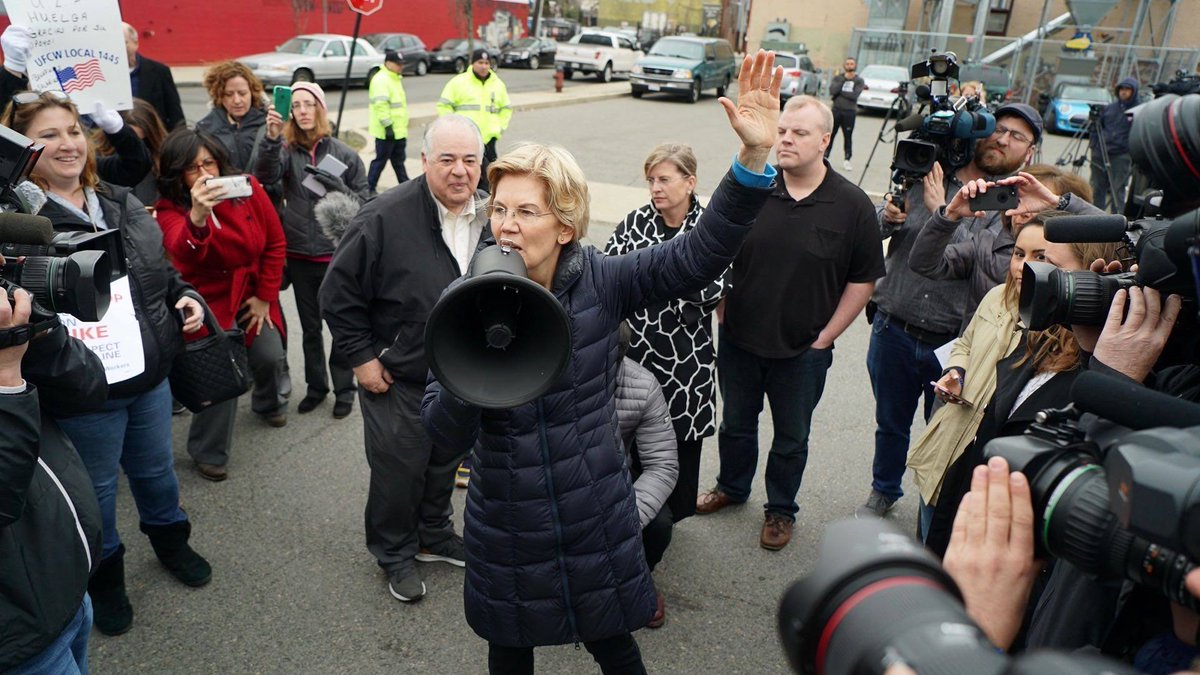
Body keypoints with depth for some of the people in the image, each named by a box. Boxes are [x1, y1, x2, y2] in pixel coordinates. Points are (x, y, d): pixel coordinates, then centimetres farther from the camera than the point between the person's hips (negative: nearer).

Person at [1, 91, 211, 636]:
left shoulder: (122, 205, 4)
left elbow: (164, 269, 14)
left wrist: (186, 298, -2)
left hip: (152, 371, 5)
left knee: (156, 467, 24)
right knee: (97, 485, 16)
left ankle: (169, 538, 50)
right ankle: (103, 574, 41)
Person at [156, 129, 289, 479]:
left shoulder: (248, 188, -9)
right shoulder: (170, 209, -17)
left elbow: (275, 242, -2)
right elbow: (183, 251, -39)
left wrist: (265, 296, -3)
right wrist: (196, 217, -60)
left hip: (253, 295, 3)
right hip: (210, 302, -3)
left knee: (270, 356, -2)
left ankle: (269, 403, 37)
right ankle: (208, 453, 7)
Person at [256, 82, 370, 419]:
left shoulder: (343, 153, -3)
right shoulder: (286, 150, 0)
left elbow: (364, 201, 1)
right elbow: (266, 175, -21)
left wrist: (338, 188, -18)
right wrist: (272, 138, -37)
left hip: (337, 253, -2)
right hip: (300, 255, 2)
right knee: (310, 327, 16)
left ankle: (344, 388, 24)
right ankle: (316, 385, 32)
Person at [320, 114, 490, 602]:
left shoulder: (492, 217, -5)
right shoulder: (385, 218, -23)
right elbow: (339, 293, -14)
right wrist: (362, 357, -13)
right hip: (399, 379, -5)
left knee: (445, 462, 22)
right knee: (399, 470, 10)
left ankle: (434, 535, 46)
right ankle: (394, 553, 35)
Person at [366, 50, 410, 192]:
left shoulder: (395, 78, 16)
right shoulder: (381, 80, -16)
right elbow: (380, 105, -24)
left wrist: (402, 126, 25)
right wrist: (388, 126, -26)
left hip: (399, 130, 10)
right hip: (387, 131, -10)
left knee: (398, 160, 16)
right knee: (381, 160, -3)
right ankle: (369, 188, 4)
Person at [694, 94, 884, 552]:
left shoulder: (852, 205, -10)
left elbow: (863, 280, -4)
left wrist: (825, 338, -7)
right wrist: (723, 318, 1)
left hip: (802, 350, -1)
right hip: (739, 340, 2)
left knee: (791, 437, 16)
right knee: (736, 423, 21)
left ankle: (780, 510, 38)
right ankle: (732, 487, 46)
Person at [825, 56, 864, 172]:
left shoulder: (859, 80, 4)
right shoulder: (838, 77, 8)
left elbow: (855, 95, -13)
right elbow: (832, 90, -11)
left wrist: (841, 91, -9)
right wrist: (844, 79, -9)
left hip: (849, 112, -1)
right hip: (836, 110, 1)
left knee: (848, 136, -1)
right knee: (830, 135, 2)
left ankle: (847, 160, 6)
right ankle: (825, 157, 10)